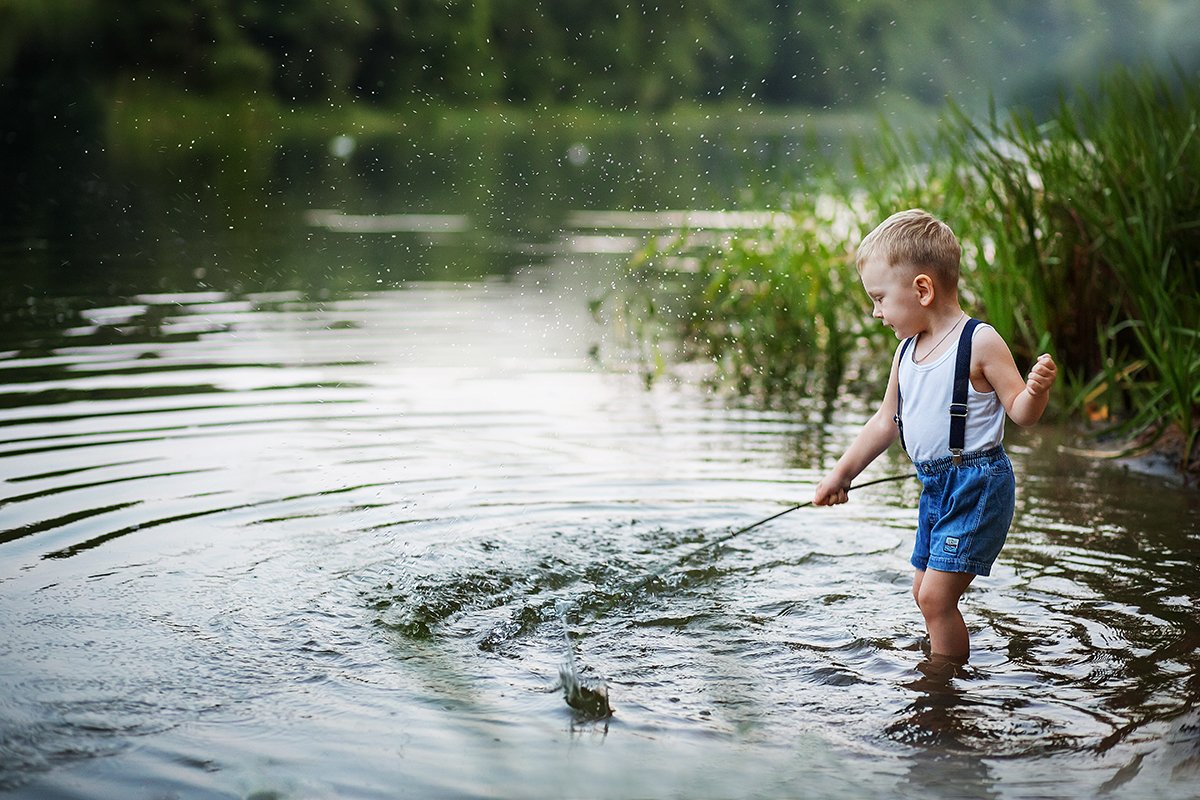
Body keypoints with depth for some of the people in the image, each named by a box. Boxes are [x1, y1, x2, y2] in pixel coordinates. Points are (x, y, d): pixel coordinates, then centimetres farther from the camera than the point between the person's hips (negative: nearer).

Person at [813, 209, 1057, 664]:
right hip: (934, 486, 8)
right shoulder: (907, 351, 9)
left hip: (977, 485, -8)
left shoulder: (979, 343, -13)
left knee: (936, 596, -12)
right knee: (924, 592, 18)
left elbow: (1019, 412, -11)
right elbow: (886, 422, 19)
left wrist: (1037, 390, -33)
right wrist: (842, 473, 22)